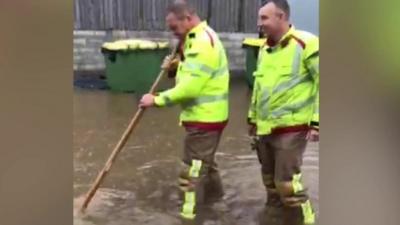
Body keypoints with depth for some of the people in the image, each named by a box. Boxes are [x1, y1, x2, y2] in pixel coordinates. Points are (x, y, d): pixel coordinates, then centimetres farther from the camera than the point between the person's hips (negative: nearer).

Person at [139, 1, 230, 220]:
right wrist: (176, 66, -2)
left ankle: (189, 215, 7)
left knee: (191, 171, -3)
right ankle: (213, 194, 48)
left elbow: (190, 88, -28)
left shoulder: (203, 42, -22)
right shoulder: (199, 38, 12)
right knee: (204, 160, 28)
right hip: (205, 115, 11)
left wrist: (157, 99, -22)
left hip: (204, 118, -11)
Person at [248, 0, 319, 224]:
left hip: (291, 128, -7)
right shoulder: (265, 48, 10)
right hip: (265, 128, 7)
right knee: (270, 180, 16)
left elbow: (320, 82, -11)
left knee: (286, 182, -6)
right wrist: (253, 117, 22)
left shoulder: (306, 44, -13)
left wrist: (317, 121, -14)